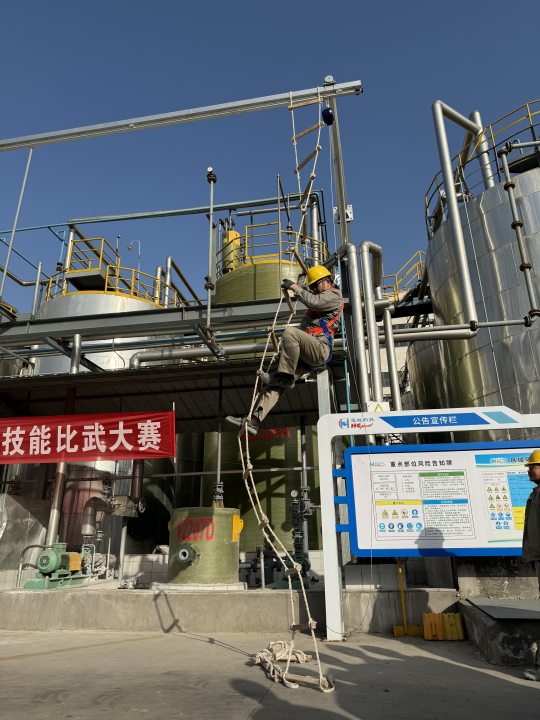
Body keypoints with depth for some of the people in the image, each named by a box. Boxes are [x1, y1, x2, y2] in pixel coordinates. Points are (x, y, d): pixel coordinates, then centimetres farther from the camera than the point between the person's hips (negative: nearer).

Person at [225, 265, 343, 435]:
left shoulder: (334, 295, 5)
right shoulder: (320, 296, 34)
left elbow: (313, 301, -14)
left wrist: (294, 287, -6)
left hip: (320, 349, -9)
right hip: (305, 353, 9)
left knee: (290, 332, -35)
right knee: (273, 383, -9)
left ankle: (286, 377, -24)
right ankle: (253, 420, -18)